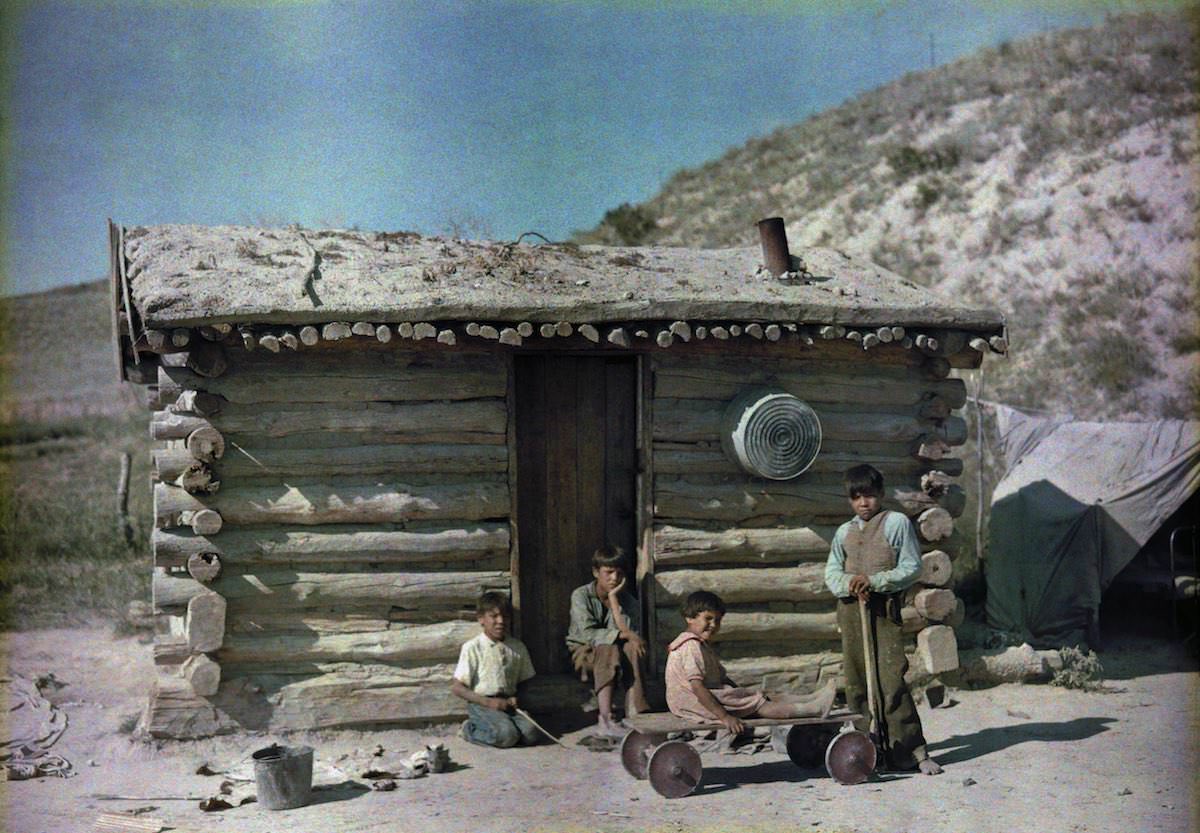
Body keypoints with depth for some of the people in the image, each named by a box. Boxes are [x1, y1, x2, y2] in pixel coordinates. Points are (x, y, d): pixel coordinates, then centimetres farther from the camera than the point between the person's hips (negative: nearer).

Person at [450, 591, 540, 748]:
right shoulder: (472, 648, -6)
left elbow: (524, 681, 16)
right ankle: (469, 729, -2)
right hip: (481, 704, -4)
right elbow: (456, 687, -7)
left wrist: (516, 699, -7)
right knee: (507, 735, -29)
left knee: (531, 734, -21)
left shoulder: (518, 647, 7)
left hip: (508, 703, 4)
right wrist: (488, 702, -15)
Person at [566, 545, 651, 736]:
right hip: (584, 653, -3)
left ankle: (635, 714, -40)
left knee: (632, 649, -30)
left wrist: (614, 599, -19)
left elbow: (630, 632, -19)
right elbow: (587, 634, -23)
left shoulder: (627, 600, -1)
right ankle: (605, 718, -45)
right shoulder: (581, 596, -11)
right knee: (608, 650, -36)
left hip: (615, 652, 3)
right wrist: (624, 635, -32)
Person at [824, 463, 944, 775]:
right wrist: (849, 583, -12)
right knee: (856, 682, 7)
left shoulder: (897, 522, 2)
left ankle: (912, 750, -6)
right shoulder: (844, 532, 15)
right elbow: (831, 573, 10)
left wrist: (875, 581, -15)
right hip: (850, 610, 5)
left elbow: (911, 567, -3)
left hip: (884, 609, -5)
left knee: (892, 681, -11)